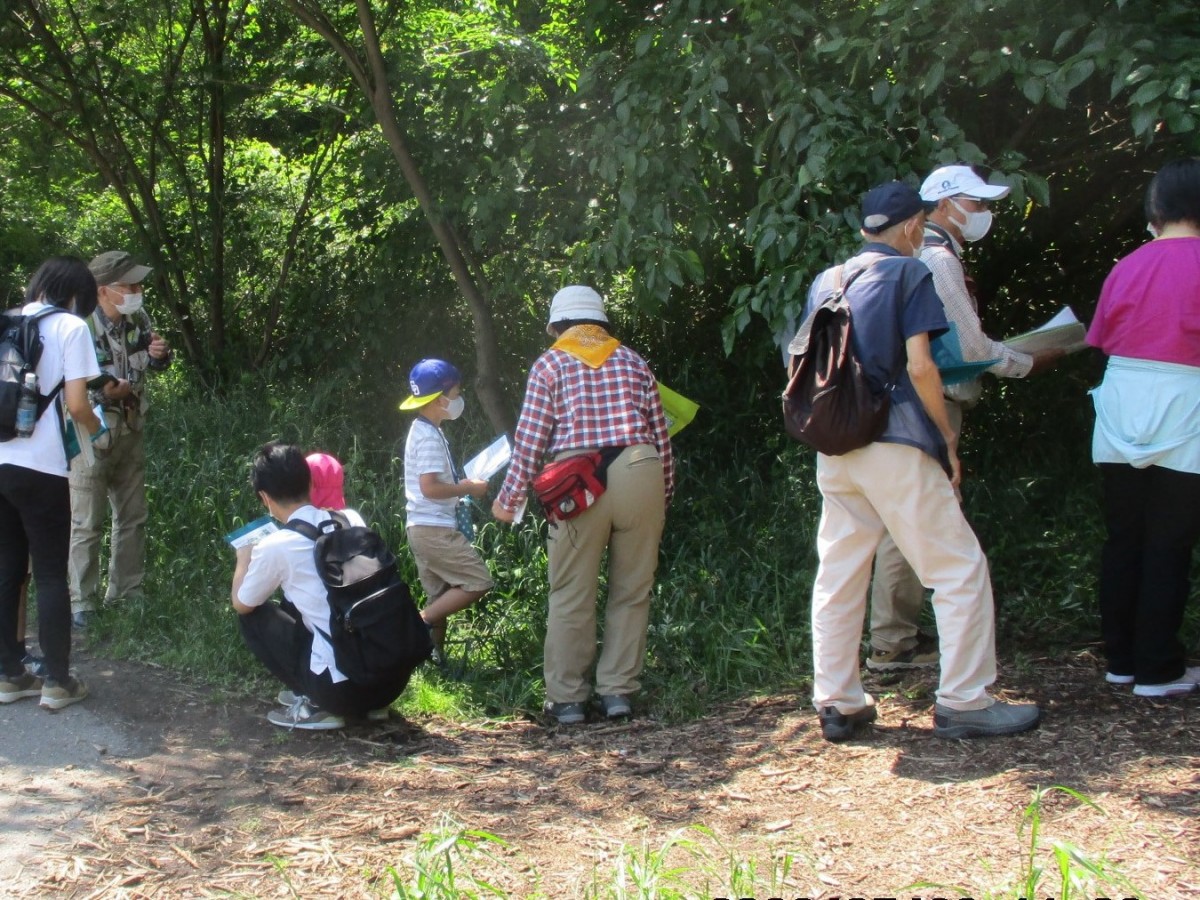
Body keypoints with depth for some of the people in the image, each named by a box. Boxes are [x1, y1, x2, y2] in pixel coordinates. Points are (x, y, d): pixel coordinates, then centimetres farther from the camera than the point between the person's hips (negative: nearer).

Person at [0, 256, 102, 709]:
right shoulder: (70, 327, -4)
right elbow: (76, 405, -11)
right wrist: (96, 427, 9)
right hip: (39, 468, -5)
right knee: (50, 574, 4)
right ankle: (58, 681, 10)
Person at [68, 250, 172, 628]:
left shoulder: (137, 317, 0)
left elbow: (156, 366, 16)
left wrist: (160, 354, -6)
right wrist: (104, 391, -32)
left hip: (131, 431, 7)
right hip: (93, 436, -7)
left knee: (133, 518, 15)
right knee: (87, 524, -2)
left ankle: (127, 594, 27)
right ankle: (83, 605, 7)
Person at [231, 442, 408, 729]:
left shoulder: (274, 546, -9)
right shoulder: (352, 519, 6)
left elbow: (242, 605, 11)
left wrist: (244, 559, 29)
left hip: (343, 689, -6)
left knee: (253, 615, 14)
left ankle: (316, 706, 7)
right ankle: (371, 703, 20)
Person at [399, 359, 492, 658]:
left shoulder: (423, 431, 15)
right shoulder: (430, 437, -16)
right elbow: (430, 487, -24)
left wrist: (460, 485, 12)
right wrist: (469, 488, -14)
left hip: (424, 528, 10)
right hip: (435, 528, -10)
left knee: (442, 596, 12)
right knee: (478, 582, -9)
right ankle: (421, 622, -9)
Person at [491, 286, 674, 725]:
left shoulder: (550, 364, 9)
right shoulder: (633, 361, 17)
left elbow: (530, 441, 2)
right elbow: (661, 435, 14)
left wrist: (509, 499, 10)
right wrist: (664, 495, 23)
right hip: (641, 474, 2)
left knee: (571, 596, 5)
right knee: (631, 591, 10)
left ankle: (567, 698, 10)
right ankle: (618, 690, 12)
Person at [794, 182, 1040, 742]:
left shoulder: (826, 282, 15)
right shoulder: (909, 273, -3)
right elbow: (919, 365, -13)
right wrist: (947, 436, -5)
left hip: (834, 449, 7)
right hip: (894, 446, -7)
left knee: (837, 576, 10)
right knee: (960, 570, 1)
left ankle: (836, 704, 13)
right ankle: (963, 702, 0)